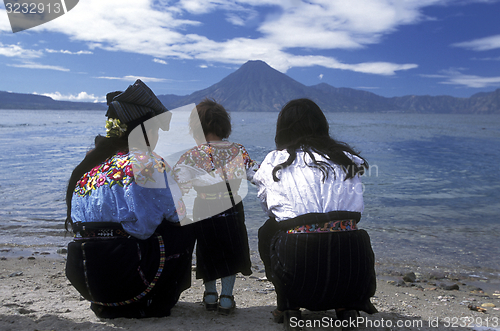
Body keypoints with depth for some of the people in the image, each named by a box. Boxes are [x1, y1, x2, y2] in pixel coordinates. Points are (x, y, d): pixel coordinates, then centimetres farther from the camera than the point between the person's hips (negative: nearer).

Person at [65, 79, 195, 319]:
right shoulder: (147, 164, -10)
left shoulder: (89, 167, 9)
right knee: (184, 229, 10)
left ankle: (105, 304, 23)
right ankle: (154, 303, 14)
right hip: (126, 274, -7)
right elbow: (178, 213, -7)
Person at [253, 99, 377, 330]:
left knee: (267, 231, 29)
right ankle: (346, 305, 23)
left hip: (299, 272, -2)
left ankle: (289, 306, 23)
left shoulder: (273, 162, 9)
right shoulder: (347, 159, 14)